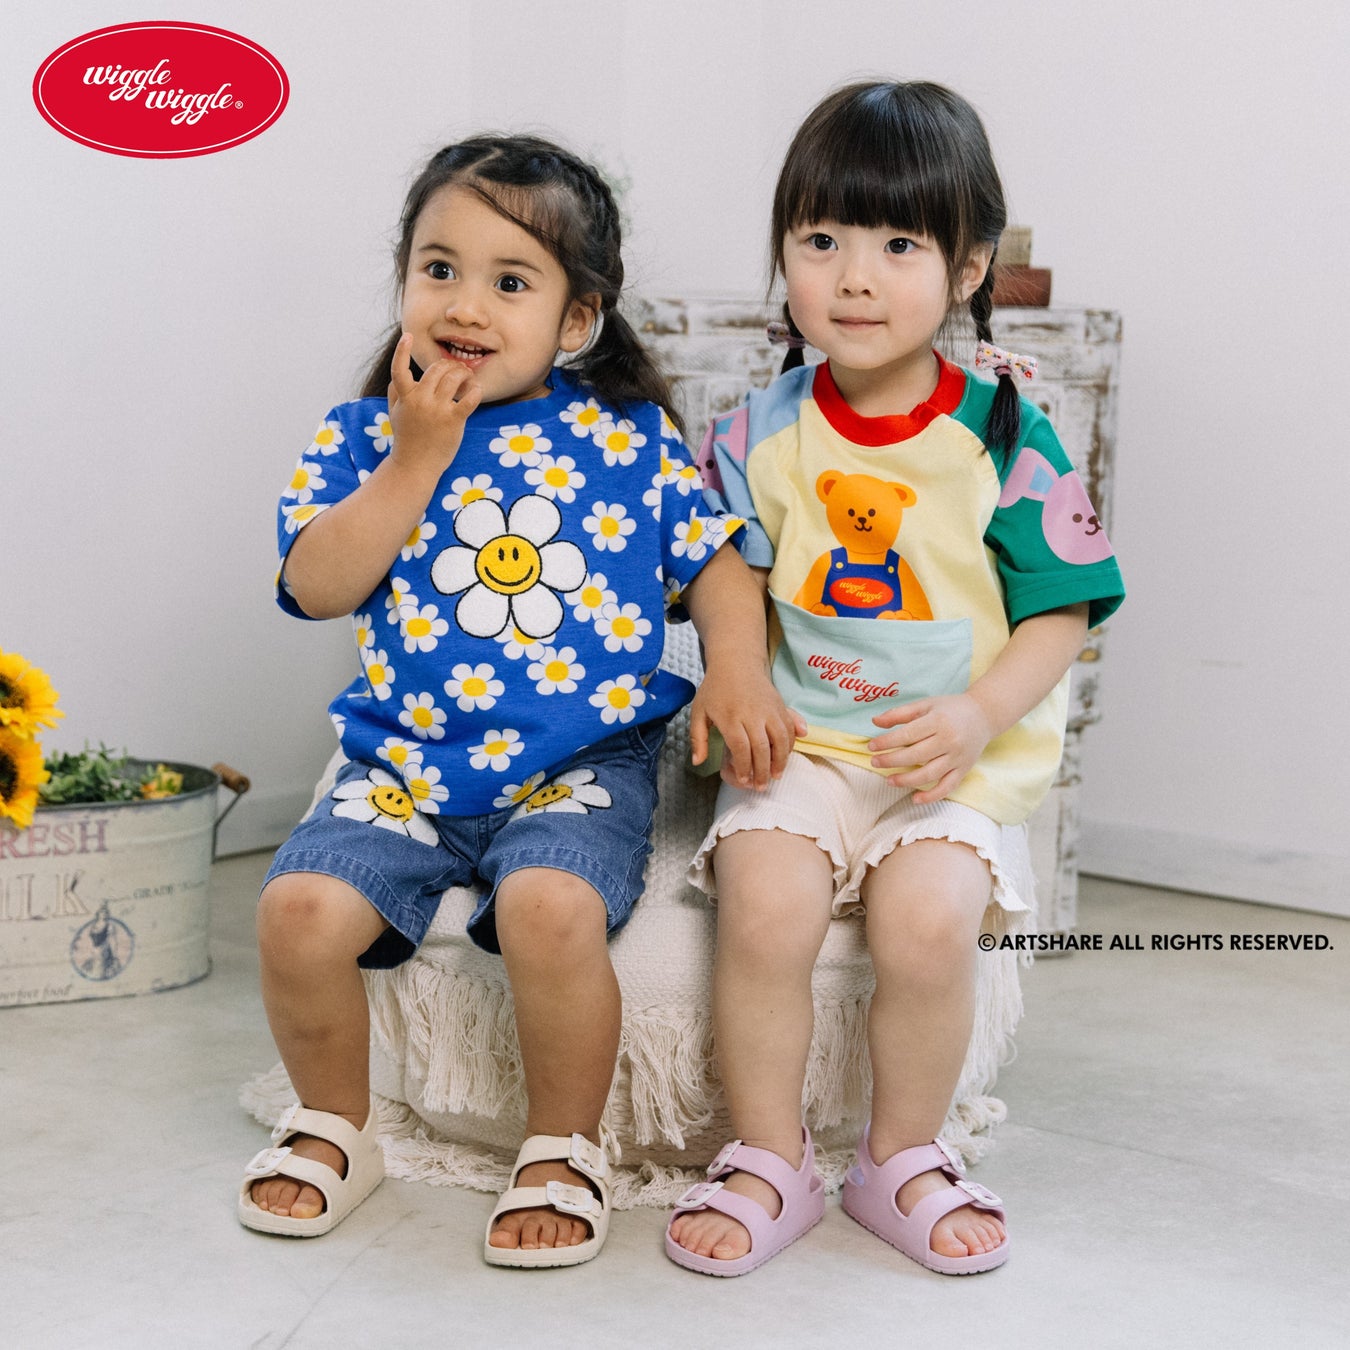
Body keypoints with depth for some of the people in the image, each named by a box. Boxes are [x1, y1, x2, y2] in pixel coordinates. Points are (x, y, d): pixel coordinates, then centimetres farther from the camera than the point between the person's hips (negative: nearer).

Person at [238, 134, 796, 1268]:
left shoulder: (627, 437, 4)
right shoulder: (365, 438, 6)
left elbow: (713, 559, 10)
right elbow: (319, 587, -8)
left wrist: (737, 664, -9)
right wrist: (416, 458, -12)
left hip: (582, 764, -2)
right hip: (405, 766, 2)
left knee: (551, 908, -32)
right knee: (301, 909, -22)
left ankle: (567, 1150, -4)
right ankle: (333, 1128, 9)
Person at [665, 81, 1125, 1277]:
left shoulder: (1005, 438, -5)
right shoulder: (760, 434, 2)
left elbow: (1061, 612, -3)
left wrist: (980, 714, -17)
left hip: (960, 752, -1)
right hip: (800, 740, 2)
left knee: (928, 917, -27)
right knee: (764, 903, -25)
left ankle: (903, 1159, 2)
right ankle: (770, 1164, -2)